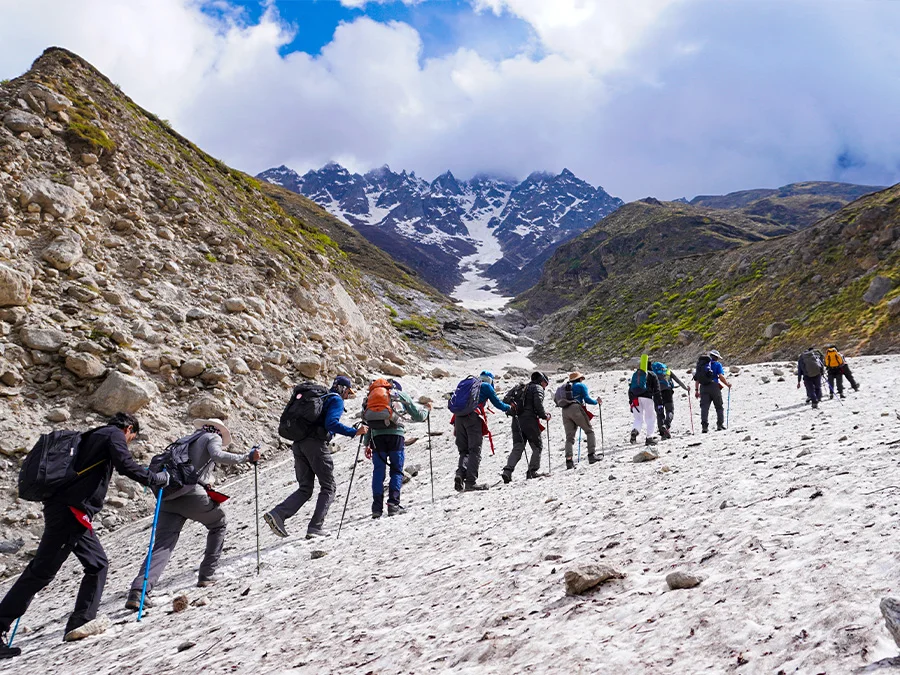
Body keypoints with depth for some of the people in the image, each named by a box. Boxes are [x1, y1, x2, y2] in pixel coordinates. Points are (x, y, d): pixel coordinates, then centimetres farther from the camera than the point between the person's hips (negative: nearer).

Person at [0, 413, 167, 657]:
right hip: (71, 510, -9)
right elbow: (126, 466, -15)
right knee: (42, 570, -6)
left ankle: (80, 624, 4)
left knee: (98, 564, 9)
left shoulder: (92, 436, 26)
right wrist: (159, 479, -3)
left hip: (65, 509, 9)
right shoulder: (114, 434, 0)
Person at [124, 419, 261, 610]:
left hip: (168, 498, 5)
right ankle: (207, 575, 21)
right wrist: (247, 457, -5)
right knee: (218, 524, 23)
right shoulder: (213, 437, 12)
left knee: (162, 547, -1)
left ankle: (138, 591, -22)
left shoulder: (183, 441, 30)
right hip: (193, 495, -5)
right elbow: (218, 455, -10)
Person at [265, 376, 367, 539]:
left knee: (305, 489, 11)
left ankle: (277, 514, -7)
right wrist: (354, 432, -18)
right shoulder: (336, 400, 1)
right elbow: (331, 423, -17)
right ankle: (315, 527, -5)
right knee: (328, 487, 4)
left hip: (298, 444, 8)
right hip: (316, 444, -8)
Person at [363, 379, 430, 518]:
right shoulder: (401, 395, 19)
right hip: (395, 434, -2)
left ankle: (377, 507, 1)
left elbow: (368, 421, 20)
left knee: (378, 471, 7)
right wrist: (426, 409, 40)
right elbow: (417, 416, 19)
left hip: (377, 435, 2)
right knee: (396, 470, 7)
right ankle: (393, 503, -3)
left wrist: (367, 444, 20)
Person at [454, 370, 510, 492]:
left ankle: (460, 474, -14)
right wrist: (509, 408, 35)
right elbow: (497, 403, 15)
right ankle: (471, 482, -12)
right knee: (475, 451, -4)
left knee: (464, 451, 10)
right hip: (473, 417, -6)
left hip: (458, 417, 6)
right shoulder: (486, 386, 13)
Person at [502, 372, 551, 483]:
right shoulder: (538, 388, 2)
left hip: (517, 420, 7)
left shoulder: (525, 388, 27)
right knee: (537, 446, 8)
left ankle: (507, 471, -15)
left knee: (517, 448, 2)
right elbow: (538, 404, -12)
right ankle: (532, 471, 3)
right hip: (530, 420, -7)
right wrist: (545, 416, -1)